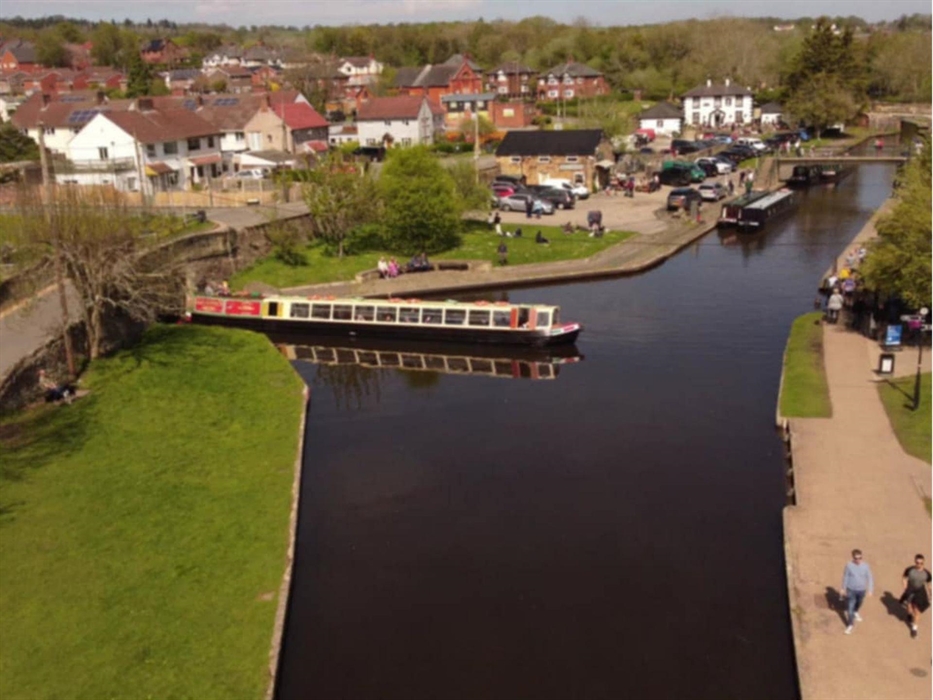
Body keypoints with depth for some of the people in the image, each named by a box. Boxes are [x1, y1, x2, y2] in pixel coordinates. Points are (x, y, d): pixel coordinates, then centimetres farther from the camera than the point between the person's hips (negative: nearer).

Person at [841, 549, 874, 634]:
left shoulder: (865, 566, -18)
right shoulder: (849, 565, -21)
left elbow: (869, 578, -8)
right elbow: (845, 577, -8)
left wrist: (870, 590, -10)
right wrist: (843, 589, -1)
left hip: (861, 590, 3)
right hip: (851, 590, -2)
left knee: (859, 603, 28)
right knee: (850, 607, 0)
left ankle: (855, 612, 61)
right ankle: (850, 625, 14)